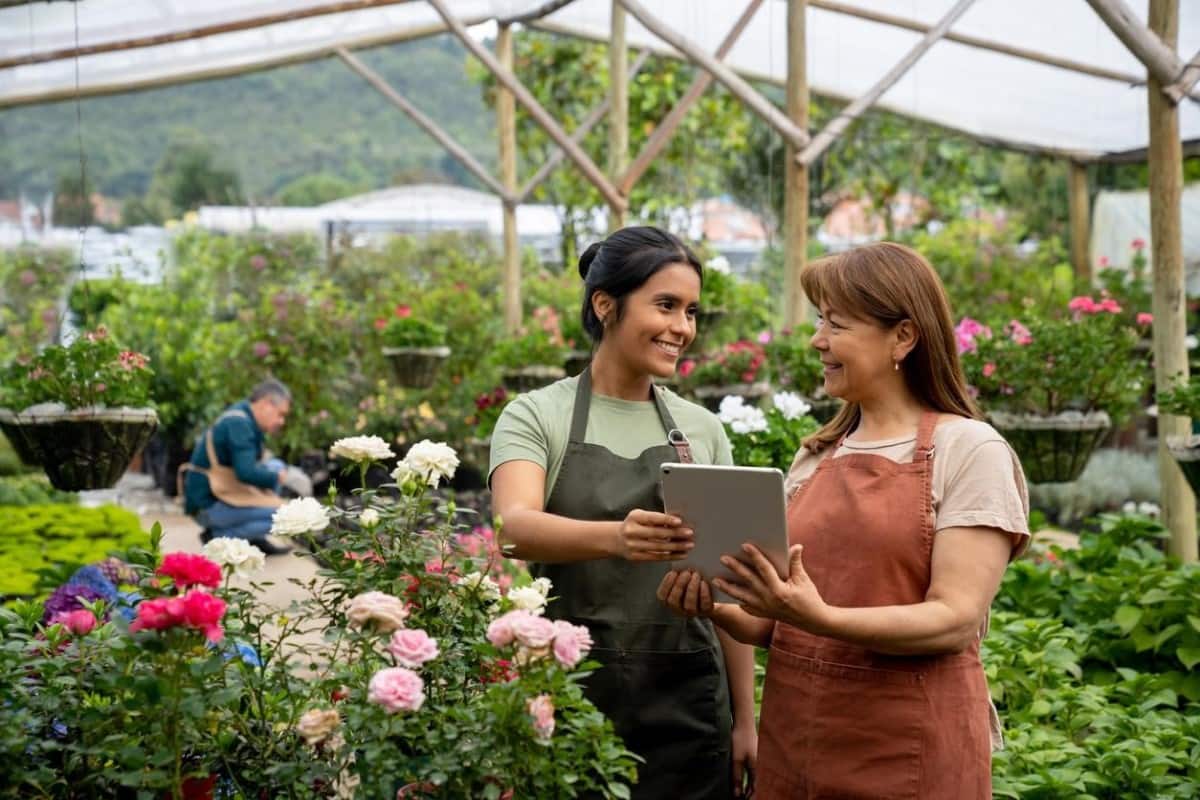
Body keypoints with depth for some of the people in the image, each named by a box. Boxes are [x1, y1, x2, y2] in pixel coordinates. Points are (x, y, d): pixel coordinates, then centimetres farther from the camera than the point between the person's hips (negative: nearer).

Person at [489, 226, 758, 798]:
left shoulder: (703, 430, 9)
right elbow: (516, 527, -22)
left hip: (686, 707, 3)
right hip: (568, 695, -3)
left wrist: (744, 719, 8)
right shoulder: (536, 418, -3)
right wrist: (615, 537, -41)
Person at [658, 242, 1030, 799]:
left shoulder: (970, 450, -7)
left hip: (908, 752, -5)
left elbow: (955, 620, -16)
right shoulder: (815, 457, 11)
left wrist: (821, 617, -28)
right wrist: (716, 608, -6)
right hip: (793, 738, 6)